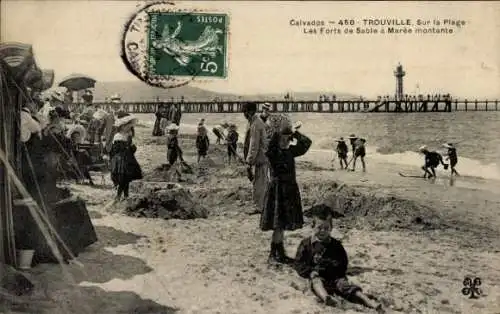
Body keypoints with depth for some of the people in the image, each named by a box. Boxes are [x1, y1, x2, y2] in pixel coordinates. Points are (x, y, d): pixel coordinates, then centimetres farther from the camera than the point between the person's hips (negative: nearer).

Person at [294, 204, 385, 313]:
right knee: (316, 282, -35)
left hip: (335, 277, 2)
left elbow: (344, 261, 17)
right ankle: (326, 298, -69)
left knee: (345, 284, -25)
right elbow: (298, 263, 4)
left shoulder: (336, 245, 13)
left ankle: (370, 303, -43)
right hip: (317, 276, -1)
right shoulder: (306, 244, 7)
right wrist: (310, 272, -13)